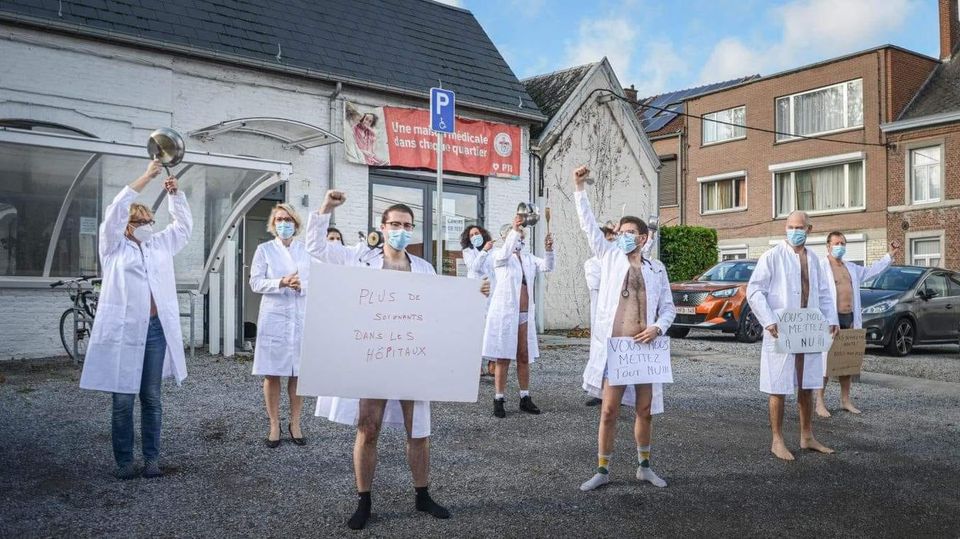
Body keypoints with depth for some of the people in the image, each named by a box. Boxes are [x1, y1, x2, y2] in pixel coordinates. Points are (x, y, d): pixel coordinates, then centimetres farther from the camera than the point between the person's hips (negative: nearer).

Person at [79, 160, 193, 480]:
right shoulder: (114, 246, 6)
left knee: (151, 398, 8)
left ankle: (152, 458, 15)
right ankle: (124, 460, 12)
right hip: (123, 330, -3)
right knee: (123, 399, 1)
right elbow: (115, 211, -6)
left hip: (156, 329, 3)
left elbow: (184, 224, 18)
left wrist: (173, 193, 4)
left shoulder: (161, 245, 17)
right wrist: (146, 177, -8)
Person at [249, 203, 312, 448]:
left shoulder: (306, 250, 9)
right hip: (274, 319, -1)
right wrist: (281, 283, -17)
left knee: (298, 373, 4)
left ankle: (295, 424, 16)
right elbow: (255, 283, -3)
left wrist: (302, 286, -16)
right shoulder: (264, 249, 4)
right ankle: (274, 426, 13)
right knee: (272, 374, 1)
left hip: (301, 318, 1)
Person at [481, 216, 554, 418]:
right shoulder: (499, 255, 0)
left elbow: (547, 267, 0)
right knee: (504, 358, -2)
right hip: (505, 313, -5)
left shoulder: (528, 258, 14)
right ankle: (499, 400, 5)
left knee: (524, 358, 9)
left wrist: (549, 249, -19)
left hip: (525, 314, 5)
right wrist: (514, 229, -34)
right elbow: (505, 253, -24)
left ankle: (525, 398, 18)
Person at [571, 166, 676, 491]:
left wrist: (658, 328, -10)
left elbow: (668, 308, 10)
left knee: (645, 411, 10)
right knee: (609, 411, 0)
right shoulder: (610, 257, 8)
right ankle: (602, 471, 12)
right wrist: (579, 189, -5)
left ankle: (644, 467, 27)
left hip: (644, 348, 2)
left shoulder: (656, 269, 10)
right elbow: (589, 225, 1)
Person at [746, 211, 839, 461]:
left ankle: (807, 437, 26)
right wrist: (769, 322, -19)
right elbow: (754, 291, -11)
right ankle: (777, 441, 10)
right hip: (780, 333, -6)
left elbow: (823, 292, 17)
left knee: (806, 386, 14)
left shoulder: (813, 259, 12)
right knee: (779, 388, 0)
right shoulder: (772, 257, -7)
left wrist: (831, 319, 3)